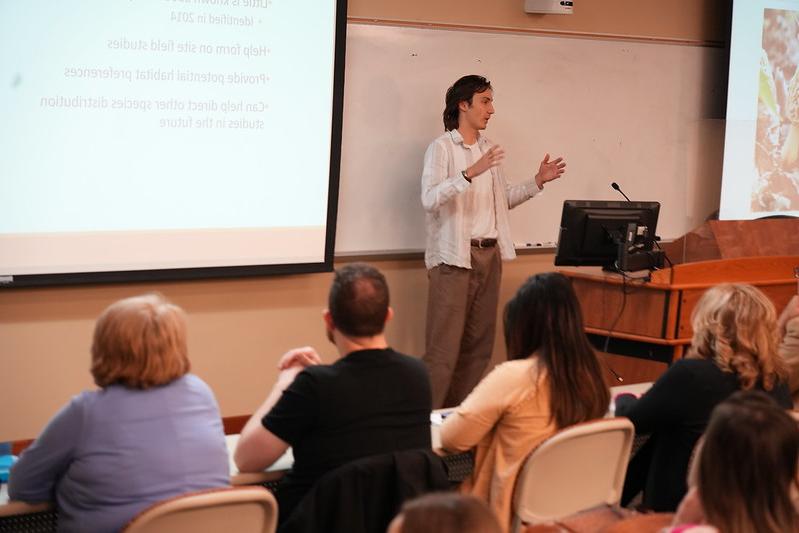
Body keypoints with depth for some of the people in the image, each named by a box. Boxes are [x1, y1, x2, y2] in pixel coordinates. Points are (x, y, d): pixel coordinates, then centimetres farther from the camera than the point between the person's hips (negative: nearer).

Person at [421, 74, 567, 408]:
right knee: (444, 348, -9)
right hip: (454, 256, -7)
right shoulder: (441, 148, -6)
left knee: (478, 345, 8)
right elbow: (430, 199, -20)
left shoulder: (487, 149, 16)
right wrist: (470, 174, -30)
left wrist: (537, 182, 11)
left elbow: (503, 199, 23)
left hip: (489, 255, 7)